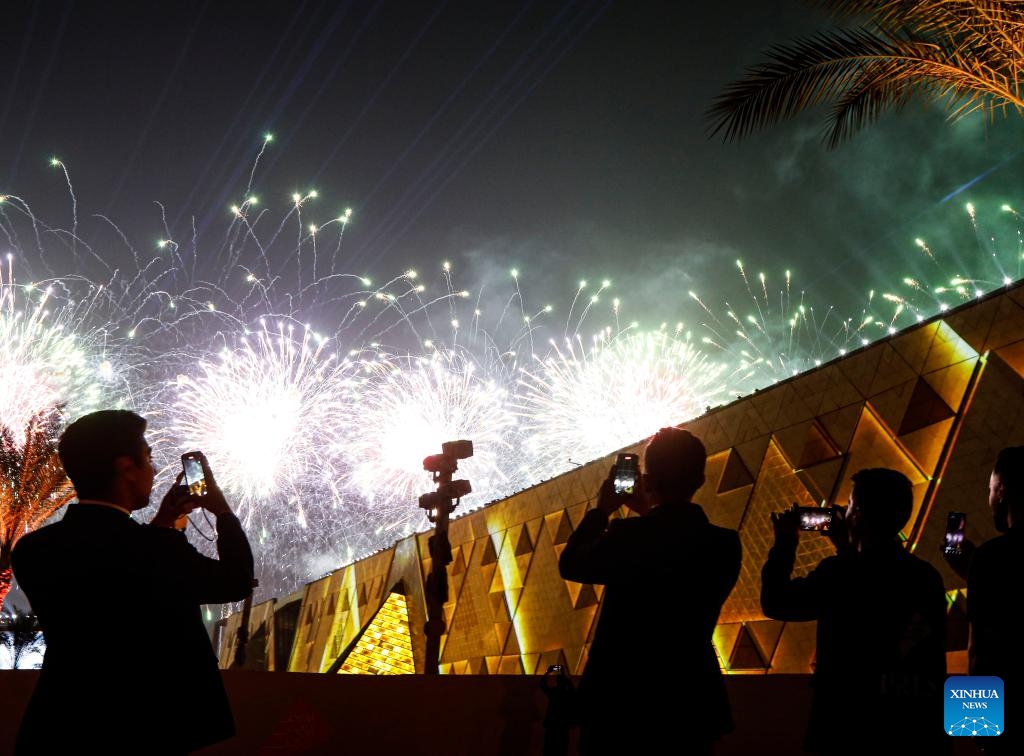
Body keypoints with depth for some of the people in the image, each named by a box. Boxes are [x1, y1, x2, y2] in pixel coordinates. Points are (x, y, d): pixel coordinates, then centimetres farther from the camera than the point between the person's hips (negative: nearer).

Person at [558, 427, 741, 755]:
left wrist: (602, 510, 9)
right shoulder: (725, 544, -7)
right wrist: (649, 514, 16)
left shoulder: (627, 534, -18)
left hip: (618, 701, -3)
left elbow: (569, 564, -1)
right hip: (692, 706, 3)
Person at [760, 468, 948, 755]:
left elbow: (775, 603, -6)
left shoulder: (838, 572, -19)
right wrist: (848, 550, 19)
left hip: (851, 729, -5)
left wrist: (785, 543, 5)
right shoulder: (928, 577, -1)